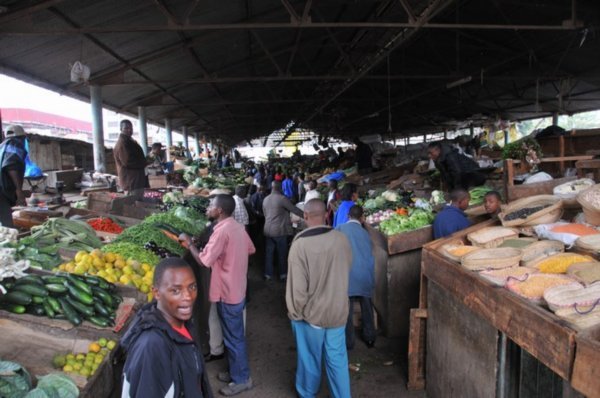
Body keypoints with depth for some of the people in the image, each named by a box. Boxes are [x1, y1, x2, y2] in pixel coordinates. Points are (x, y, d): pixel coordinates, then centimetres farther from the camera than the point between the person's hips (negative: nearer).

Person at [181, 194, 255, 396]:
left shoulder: (222, 230, -24)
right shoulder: (238, 226, 3)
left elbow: (204, 260, -22)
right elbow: (250, 249, 15)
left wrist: (188, 242, -10)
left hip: (228, 293, -9)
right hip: (237, 288, 9)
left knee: (233, 337, 6)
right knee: (234, 335, 21)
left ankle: (241, 379, 21)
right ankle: (235, 371, 36)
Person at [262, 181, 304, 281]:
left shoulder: (265, 199, 8)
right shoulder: (282, 198, -12)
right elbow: (294, 209, -9)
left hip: (268, 230, 6)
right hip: (280, 230, -5)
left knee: (269, 253, 11)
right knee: (282, 254, 6)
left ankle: (268, 274, 16)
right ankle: (283, 274, 14)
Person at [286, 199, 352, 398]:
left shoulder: (300, 244, -24)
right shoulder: (341, 238, -11)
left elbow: (297, 285, -19)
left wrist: (296, 312, -4)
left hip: (311, 312, -2)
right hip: (338, 310, 3)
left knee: (310, 359, 18)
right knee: (337, 359, 17)